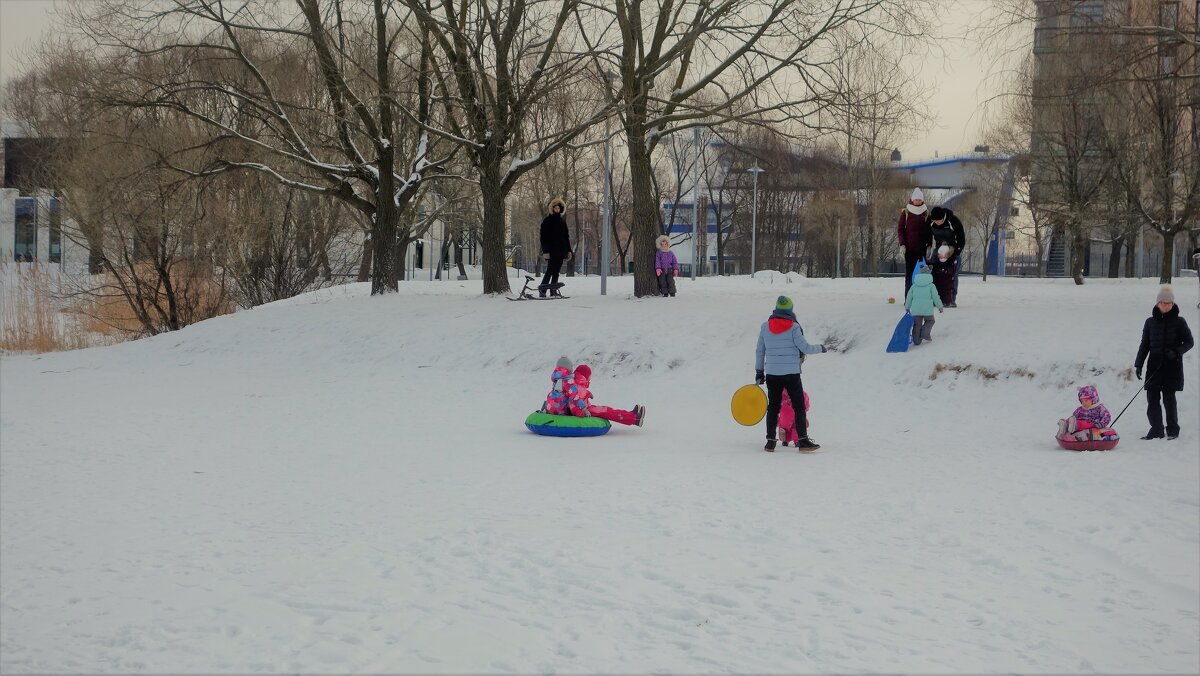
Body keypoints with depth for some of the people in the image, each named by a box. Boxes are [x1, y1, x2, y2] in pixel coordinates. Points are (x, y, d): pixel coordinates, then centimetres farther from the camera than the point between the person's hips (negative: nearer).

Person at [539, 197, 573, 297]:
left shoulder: (562, 220, 17)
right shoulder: (547, 221, -2)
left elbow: (566, 236, 21)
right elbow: (543, 237, -7)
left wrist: (568, 250, 15)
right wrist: (545, 251, -15)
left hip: (560, 251, 6)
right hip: (551, 251, -6)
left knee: (556, 272, 6)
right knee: (550, 271, -12)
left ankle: (553, 291, 9)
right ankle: (542, 291, -11)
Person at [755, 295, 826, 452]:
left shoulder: (765, 327, 4)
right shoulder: (793, 327, -9)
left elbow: (759, 351, 9)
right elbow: (805, 348, -9)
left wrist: (759, 371, 18)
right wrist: (820, 348, 10)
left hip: (771, 373, 4)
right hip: (791, 373, -4)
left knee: (773, 407, 10)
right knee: (799, 406, 4)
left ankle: (770, 441, 6)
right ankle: (803, 440, 0)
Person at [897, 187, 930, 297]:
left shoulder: (926, 213, 8)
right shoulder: (905, 212, 3)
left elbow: (929, 230, 9)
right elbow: (900, 228, 3)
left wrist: (929, 245, -2)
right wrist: (902, 244, -7)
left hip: (923, 248, 1)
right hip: (909, 248, -1)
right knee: (909, 273, 1)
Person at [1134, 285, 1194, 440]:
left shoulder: (1179, 322, 1)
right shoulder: (1150, 322, 8)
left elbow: (1189, 342, 3)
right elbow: (1144, 345, 12)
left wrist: (1177, 351, -15)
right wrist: (1138, 365, 6)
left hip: (1172, 367, -3)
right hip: (1154, 366, 3)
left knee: (1169, 398, -3)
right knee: (1152, 398, 0)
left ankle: (1173, 430, 10)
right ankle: (1156, 429, 10)